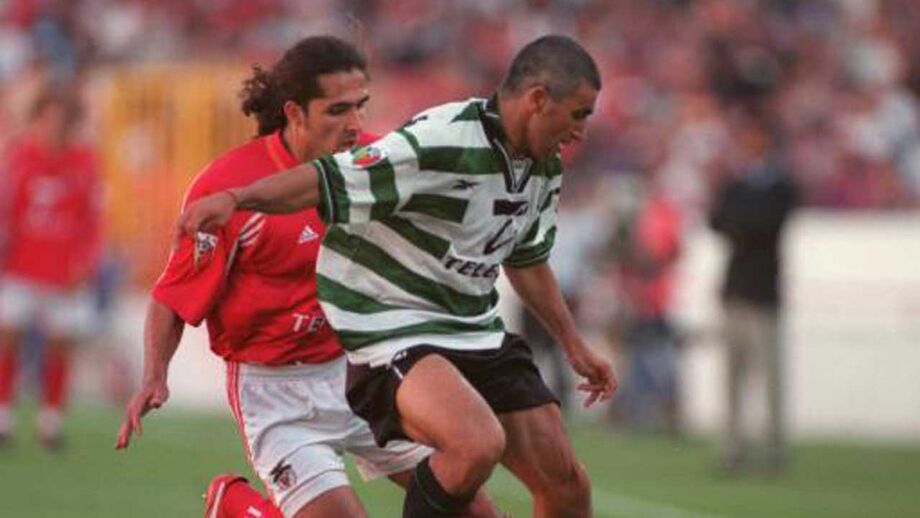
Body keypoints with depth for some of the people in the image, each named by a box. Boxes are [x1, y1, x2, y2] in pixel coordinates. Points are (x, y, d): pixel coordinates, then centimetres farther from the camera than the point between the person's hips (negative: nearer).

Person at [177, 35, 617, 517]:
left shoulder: (544, 168, 7)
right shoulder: (444, 141, -22)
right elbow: (329, 180, -27)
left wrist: (574, 346, 29)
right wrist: (236, 198, -41)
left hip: (477, 333, 9)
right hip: (394, 329, -9)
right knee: (478, 444, -35)